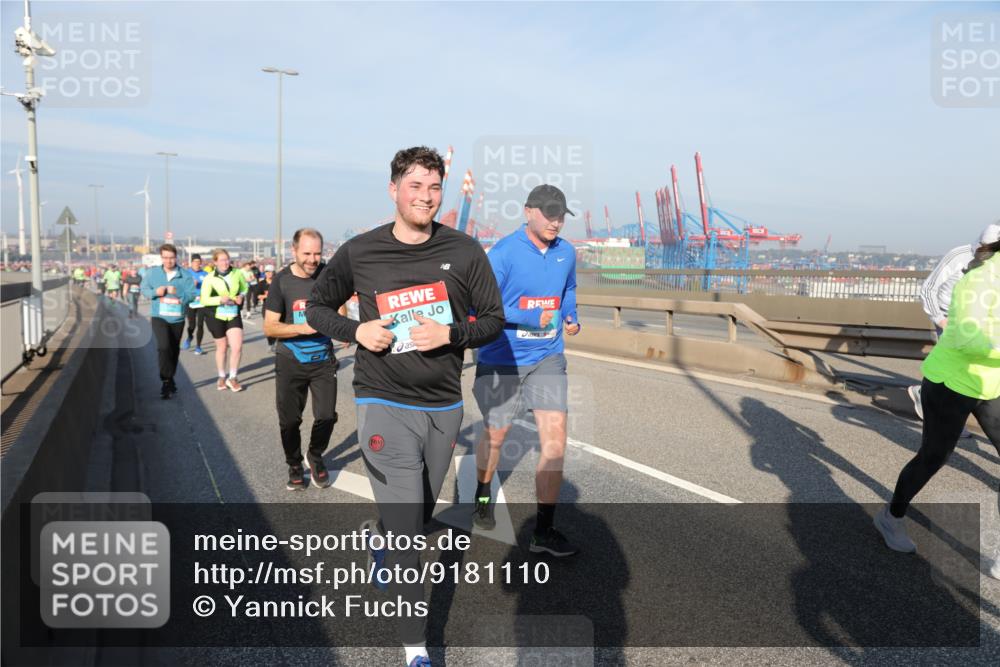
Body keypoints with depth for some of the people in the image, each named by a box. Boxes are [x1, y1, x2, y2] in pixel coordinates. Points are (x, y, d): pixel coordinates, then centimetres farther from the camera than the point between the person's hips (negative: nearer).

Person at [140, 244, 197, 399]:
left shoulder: (185, 275, -1)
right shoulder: (152, 273, 2)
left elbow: (192, 294, -6)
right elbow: (143, 289, 5)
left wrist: (178, 293, -23)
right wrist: (155, 292, -15)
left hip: (178, 318, 2)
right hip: (159, 317, -2)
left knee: (174, 350, 12)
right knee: (164, 347, -19)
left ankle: (168, 381, 30)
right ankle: (168, 381, -9)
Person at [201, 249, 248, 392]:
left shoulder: (237, 273, -5)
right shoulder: (209, 279, -11)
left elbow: (244, 288, 13)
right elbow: (204, 300, -10)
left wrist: (242, 296, -8)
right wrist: (220, 299, -26)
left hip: (234, 315, 1)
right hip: (216, 316, -1)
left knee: (237, 347, -10)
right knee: (222, 347, 11)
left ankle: (232, 378, 7)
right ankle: (222, 377, 30)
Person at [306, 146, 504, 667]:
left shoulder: (465, 251, -4)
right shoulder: (359, 252, -6)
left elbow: (493, 318, 2)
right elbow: (317, 308, 7)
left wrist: (451, 334, -18)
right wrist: (356, 330, -13)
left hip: (444, 405, 3)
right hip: (384, 404, -3)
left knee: (419, 515, 22)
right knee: (405, 530, -6)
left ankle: (375, 532, 58)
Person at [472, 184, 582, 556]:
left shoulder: (566, 253, 2)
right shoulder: (504, 253, -15)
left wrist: (571, 316, 2)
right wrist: (530, 318, -23)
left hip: (548, 358, 4)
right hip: (502, 360, -3)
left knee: (555, 435, -9)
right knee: (495, 435, 14)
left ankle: (543, 532, 1)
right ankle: (483, 496, 46)